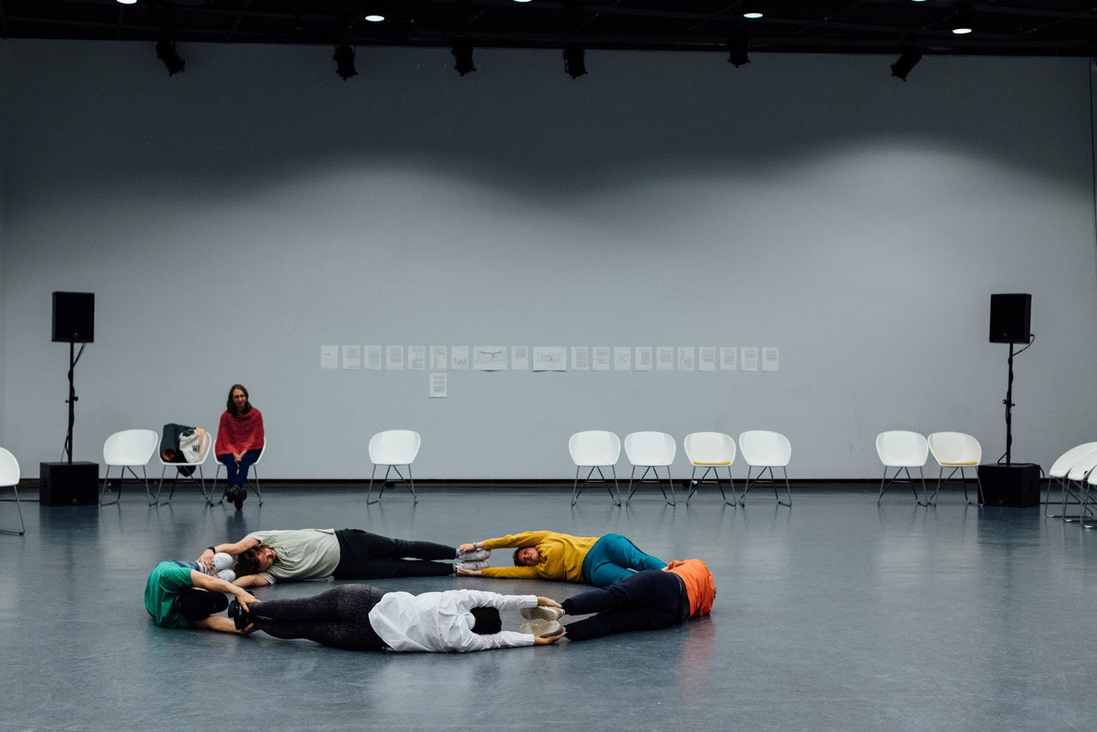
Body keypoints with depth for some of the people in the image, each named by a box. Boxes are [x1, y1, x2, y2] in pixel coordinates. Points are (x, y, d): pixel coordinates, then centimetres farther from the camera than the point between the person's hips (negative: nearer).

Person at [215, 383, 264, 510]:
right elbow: (225, 439, 1)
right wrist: (234, 454, -17)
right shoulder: (226, 416, 0)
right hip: (229, 450, 0)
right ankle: (238, 496, -52)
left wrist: (243, 453, -16)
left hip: (249, 450, 0)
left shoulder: (256, 414, -1)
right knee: (232, 462, -34)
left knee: (244, 460, -35)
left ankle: (235, 488, -59)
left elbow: (256, 438, -2)